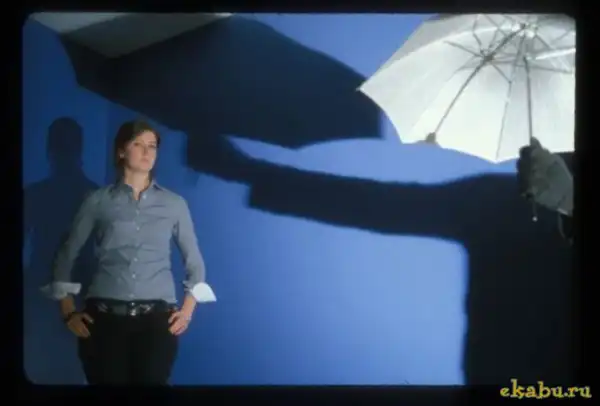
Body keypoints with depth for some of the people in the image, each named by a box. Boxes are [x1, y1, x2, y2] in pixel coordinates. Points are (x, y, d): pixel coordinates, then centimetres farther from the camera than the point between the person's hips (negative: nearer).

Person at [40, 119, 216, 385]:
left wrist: (188, 309, 3)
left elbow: (194, 261, 14)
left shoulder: (174, 204, 10)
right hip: (105, 316, 0)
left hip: (157, 317, 1)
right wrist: (68, 311, 4)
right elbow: (66, 256, 11)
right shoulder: (98, 201, 6)